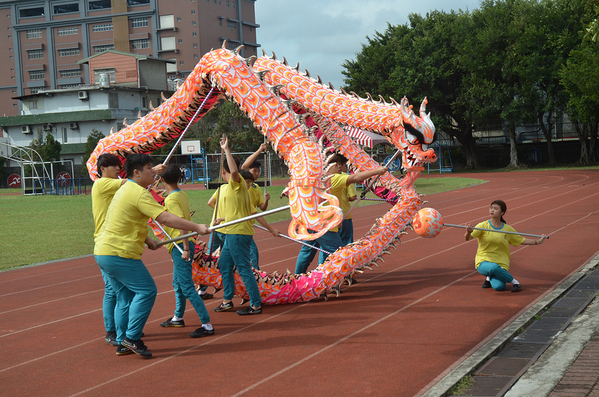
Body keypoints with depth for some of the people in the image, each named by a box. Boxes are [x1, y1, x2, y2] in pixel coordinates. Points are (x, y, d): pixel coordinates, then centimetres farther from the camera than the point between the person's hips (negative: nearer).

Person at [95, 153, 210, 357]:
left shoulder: (125, 189, 17)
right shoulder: (139, 193, -16)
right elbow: (165, 218, -24)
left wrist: (147, 240, 23)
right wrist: (196, 227, -22)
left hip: (104, 252, 10)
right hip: (119, 254, -10)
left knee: (125, 295, 14)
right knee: (146, 290, -6)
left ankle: (122, 344, 16)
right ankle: (131, 338, -5)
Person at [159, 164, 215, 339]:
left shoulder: (171, 199, -17)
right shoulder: (182, 195, 8)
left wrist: (186, 248, -23)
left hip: (180, 246, -10)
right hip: (181, 246, 10)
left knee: (187, 287, -10)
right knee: (178, 283, 23)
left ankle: (207, 325, -11)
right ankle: (178, 318, 38)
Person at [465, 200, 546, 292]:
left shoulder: (507, 229, 7)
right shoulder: (483, 226, -3)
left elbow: (522, 240, 19)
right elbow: (467, 238, -16)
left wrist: (537, 241, 12)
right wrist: (468, 232, -38)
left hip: (501, 263, 2)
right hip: (484, 262, -2)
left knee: (498, 287, -26)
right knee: (494, 268, -39)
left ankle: (491, 276, 8)